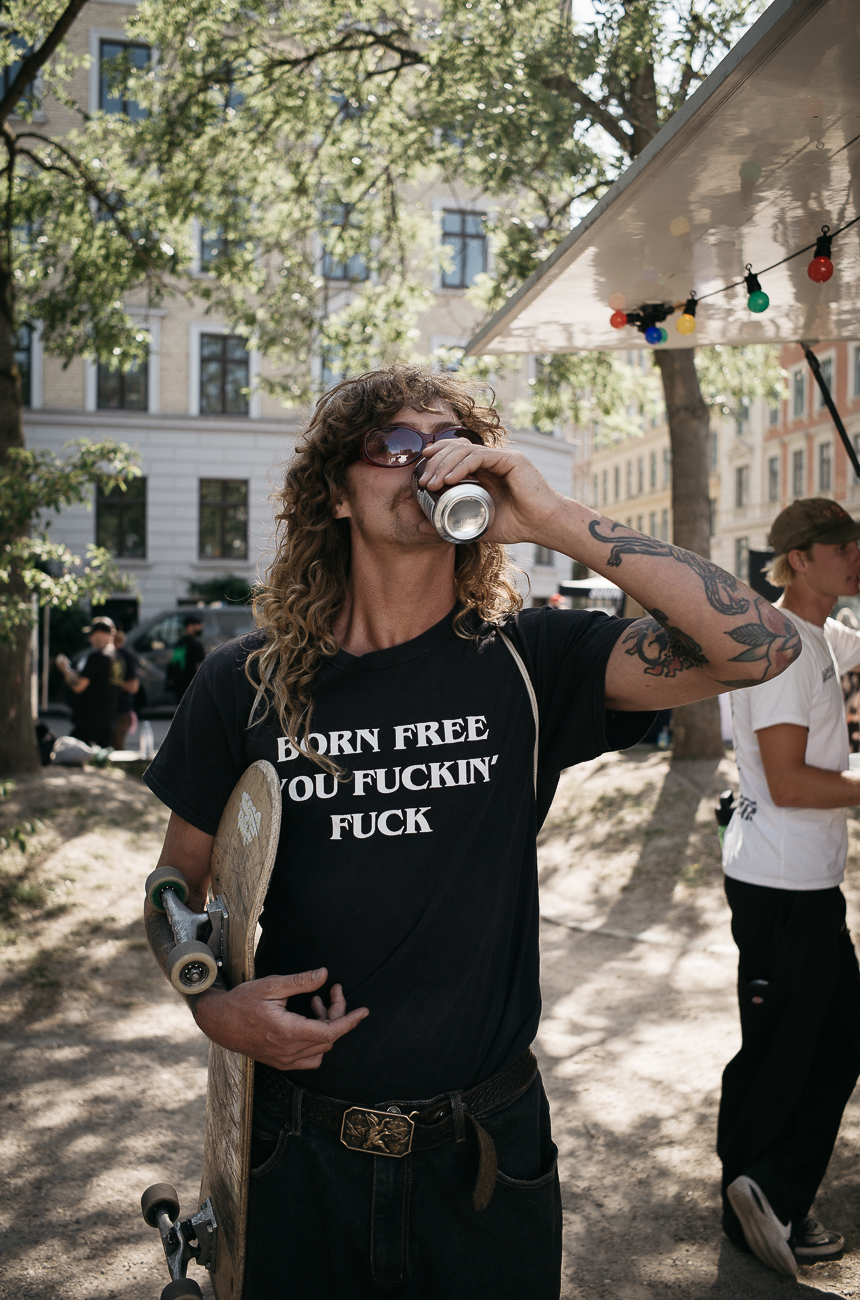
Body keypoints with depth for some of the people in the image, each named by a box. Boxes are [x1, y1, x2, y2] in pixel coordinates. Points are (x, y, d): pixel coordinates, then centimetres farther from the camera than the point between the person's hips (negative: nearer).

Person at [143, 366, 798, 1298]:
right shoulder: (246, 683, -5)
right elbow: (178, 884, 5)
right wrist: (212, 1003, -13)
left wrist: (555, 519, -25)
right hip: (302, 1147, 1)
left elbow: (764, 646, -22)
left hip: (486, 1150, 0)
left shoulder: (529, 662, -10)